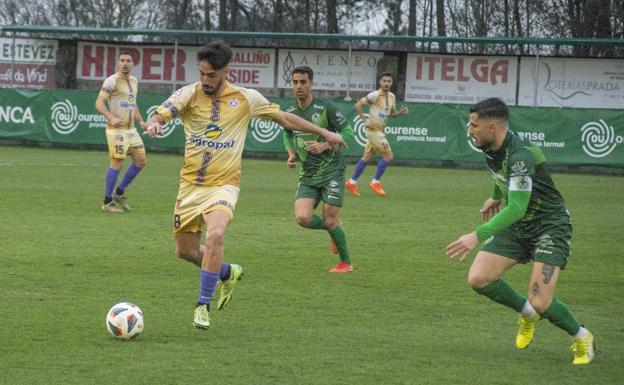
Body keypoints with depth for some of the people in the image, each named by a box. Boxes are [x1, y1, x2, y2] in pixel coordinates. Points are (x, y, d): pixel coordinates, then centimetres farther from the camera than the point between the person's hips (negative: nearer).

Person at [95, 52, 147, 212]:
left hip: (131, 129, 8)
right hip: (116, 129, -8)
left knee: (141, 160, 6)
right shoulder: (112, 81, -10)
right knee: (117, 163, -8)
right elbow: (99, 103, -17)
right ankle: (107, 202, 1)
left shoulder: (134, 81, 15)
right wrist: (111, 117, -31)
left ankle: (119, 193, 18)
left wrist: (141, 121, 15)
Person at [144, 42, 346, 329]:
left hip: (223, 184, -2)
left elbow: (283, 118, 10)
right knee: (185, 250, 8)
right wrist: (154, 122, -43)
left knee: (215, 234, -28)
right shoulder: (189, 94, -4)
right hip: (190, 184, 2)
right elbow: (161, 113, -17)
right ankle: (227, 273, 38)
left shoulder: (246, 99, -2)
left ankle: (203, 305, -17)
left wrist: (323, 133, 14)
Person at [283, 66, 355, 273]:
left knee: (330, 221, -6)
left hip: (332, 171, -4)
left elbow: (348, 131, -7)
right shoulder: (289, 113, 4)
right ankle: (333, 226, 20)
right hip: (308, 175, 4)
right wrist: (291, 153, 5)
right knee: (303, 218, -13)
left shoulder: (325, 108, -11)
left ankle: (346, 263, 16)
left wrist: (324, 146, -19)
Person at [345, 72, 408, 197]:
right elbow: (358, 105, -12)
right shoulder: (375, 95, -14)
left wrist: (401, 112, 1)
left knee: (367, 157, 13)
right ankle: (376, 182, 3)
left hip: (380, 131, 8)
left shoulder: (392, 97, 9)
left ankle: (352, 182, 22)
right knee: (388, 156, -10)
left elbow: (392, 112, 22)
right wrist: (365, 121, -17)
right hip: (374, 130, -8)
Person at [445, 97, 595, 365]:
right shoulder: (491, 149, -2)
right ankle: (526, 313, 16)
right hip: (517, 226, 8)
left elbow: (517, 208, -38)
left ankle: (581, 338, 12)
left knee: (541, 304, -19)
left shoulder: (520, 155, -30)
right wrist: (496, 197, 32)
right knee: (478, 279, -11)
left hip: (549, 227, -8)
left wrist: (477, 236, -44)